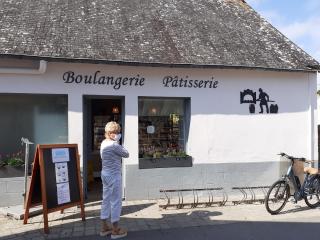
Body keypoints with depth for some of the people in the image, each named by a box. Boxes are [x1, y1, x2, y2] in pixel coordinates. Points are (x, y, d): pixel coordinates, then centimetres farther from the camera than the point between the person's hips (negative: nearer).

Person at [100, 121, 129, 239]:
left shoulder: (104, 143, 9)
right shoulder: (113, 145, -20)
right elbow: (126, 154, -11)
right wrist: (118, 142, -6)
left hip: (105, 174, 10)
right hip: (113, 175, -9)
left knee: (106, 200, 15)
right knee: (116, 201, 1)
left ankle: (104, 227, 25)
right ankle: (115, 230, 11)